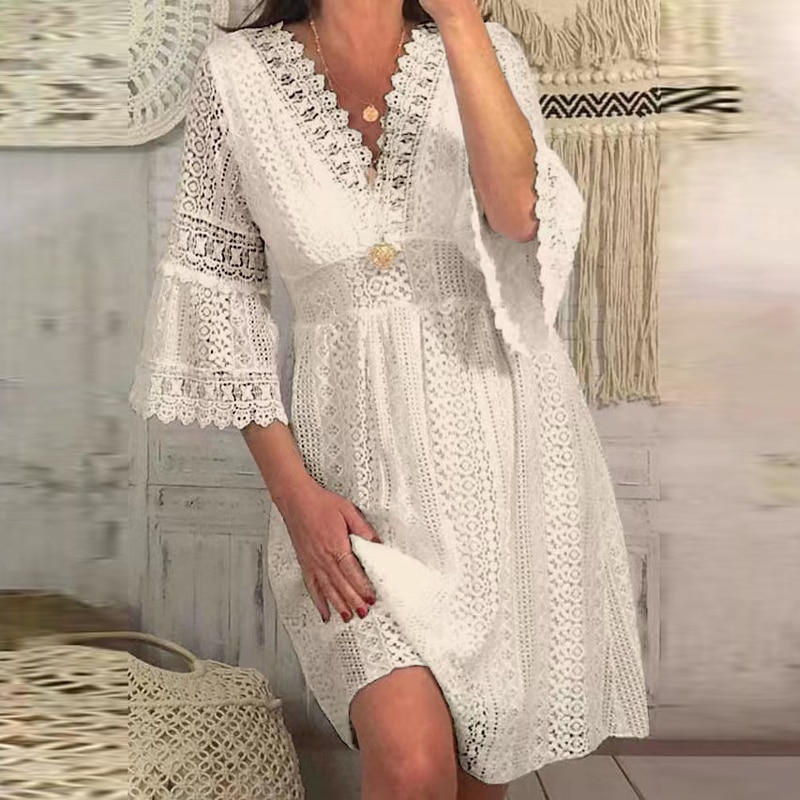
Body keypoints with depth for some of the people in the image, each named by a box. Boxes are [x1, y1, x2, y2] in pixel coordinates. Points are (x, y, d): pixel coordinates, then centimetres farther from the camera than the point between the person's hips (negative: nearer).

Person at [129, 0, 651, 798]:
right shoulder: (237, 73, -2)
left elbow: (518, 213, -16)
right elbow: (217, 282, 0)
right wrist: (292, 490, -7)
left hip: (507, 443, 2)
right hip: (359, 464, -2)